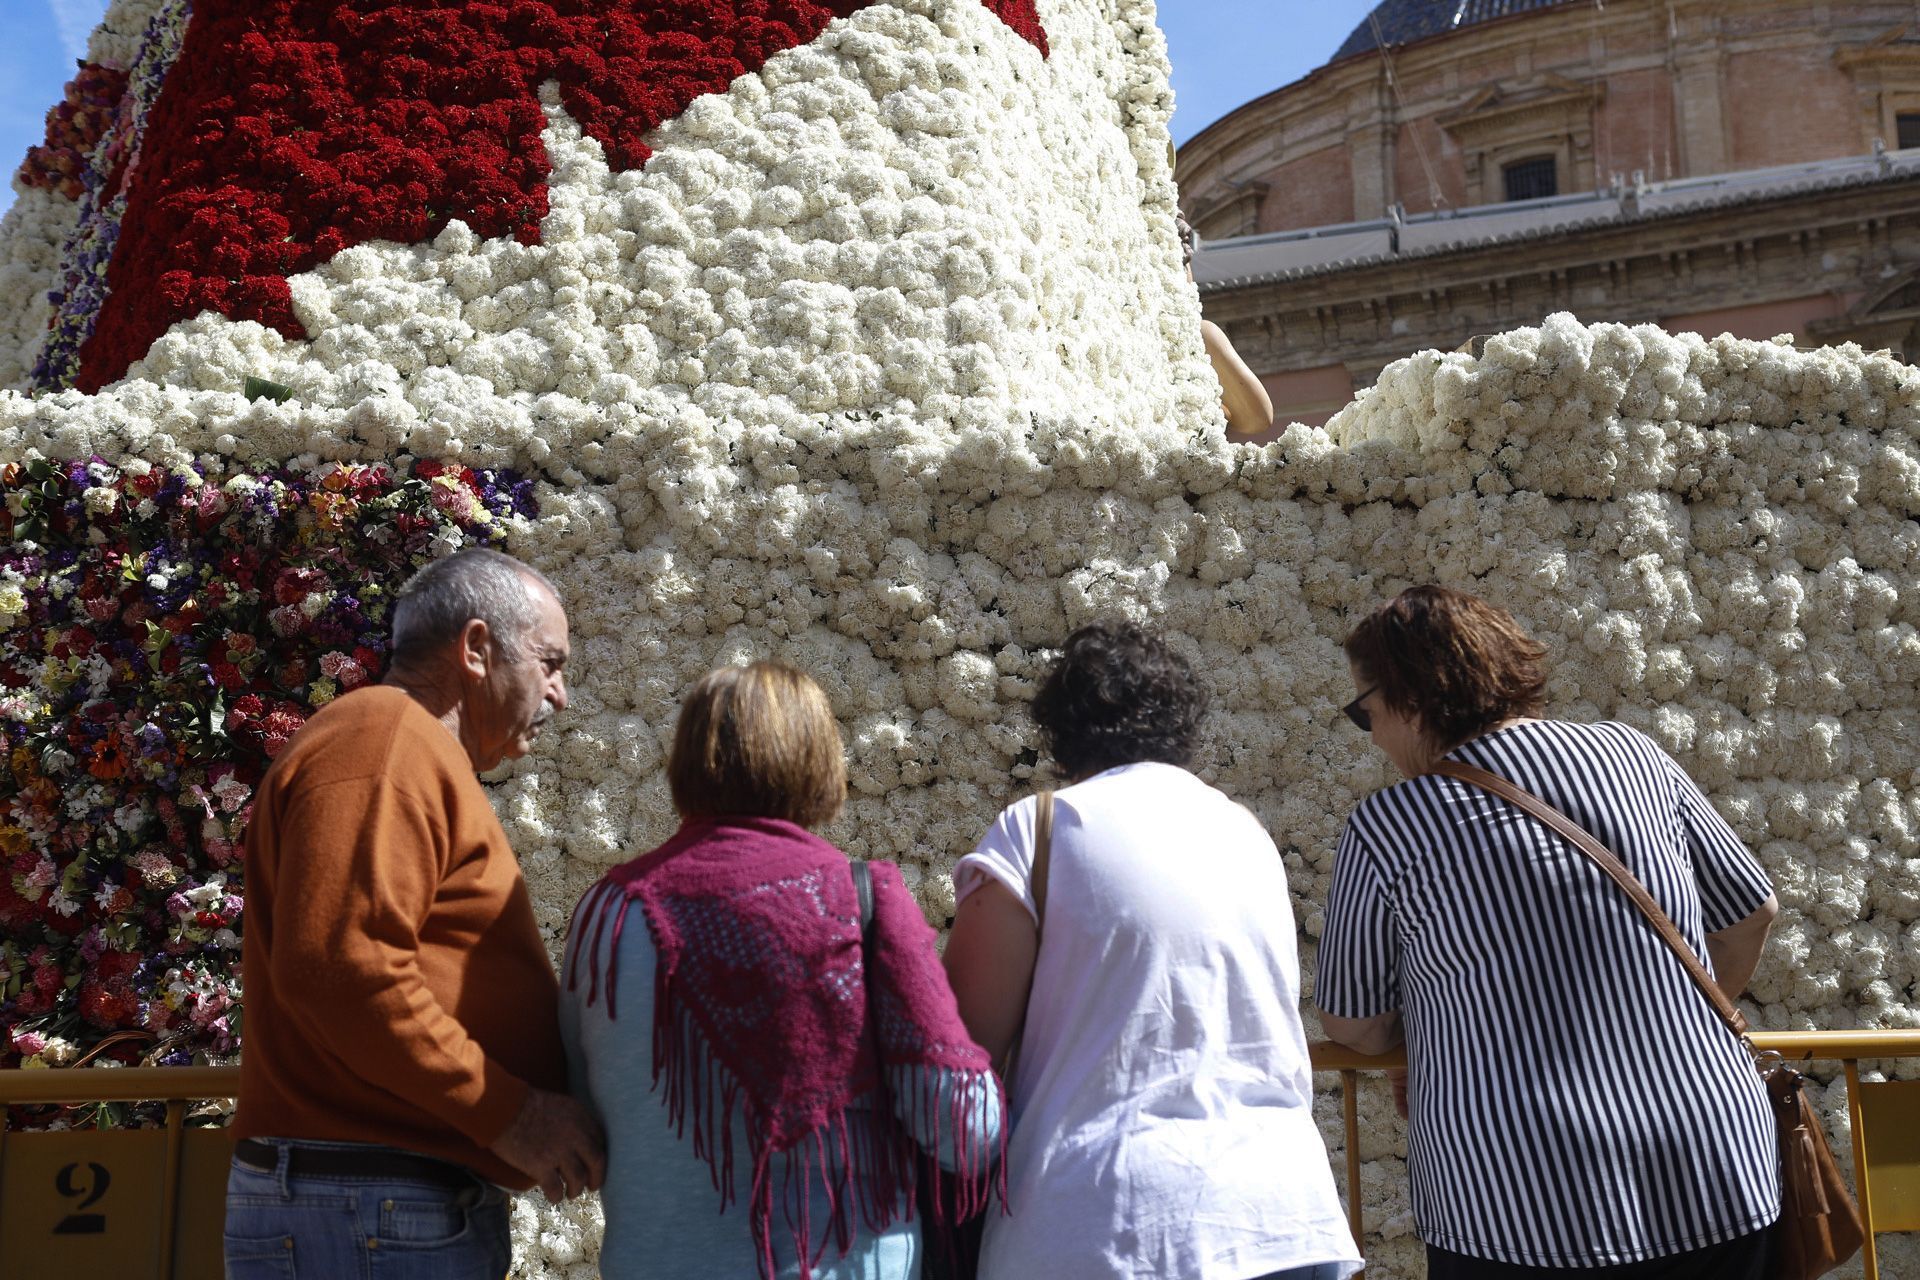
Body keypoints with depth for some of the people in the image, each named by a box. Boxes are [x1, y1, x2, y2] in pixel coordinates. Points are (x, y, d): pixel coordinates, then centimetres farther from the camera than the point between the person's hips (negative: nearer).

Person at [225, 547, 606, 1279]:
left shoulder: (416, 754, 20)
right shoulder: (389, 738, -12)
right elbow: (336, 966, -25)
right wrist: (507, 1113, -20)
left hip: (418, 1206, 10)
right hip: (371, 1212, -10)